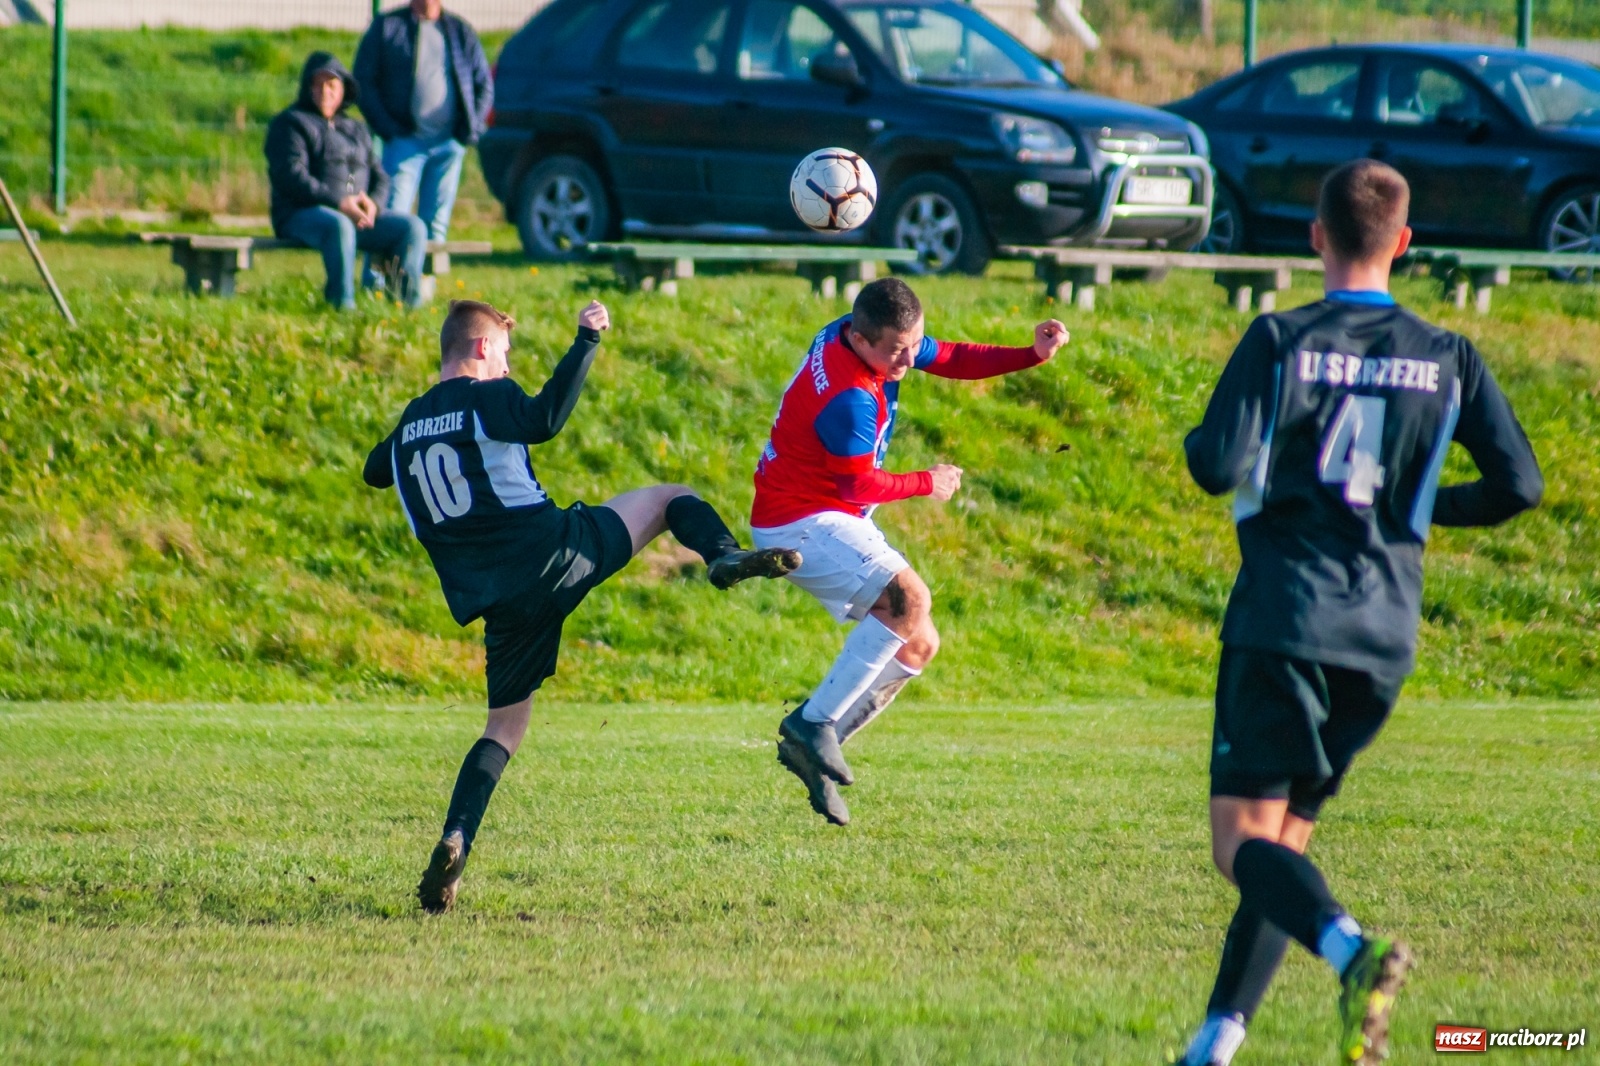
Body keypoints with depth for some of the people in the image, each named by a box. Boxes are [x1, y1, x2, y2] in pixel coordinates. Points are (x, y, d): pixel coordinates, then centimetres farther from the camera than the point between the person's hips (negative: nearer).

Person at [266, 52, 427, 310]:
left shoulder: (356, 130, 26)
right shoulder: (290, 123, 6)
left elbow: (379, 177, 19)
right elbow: (292, 177, -9)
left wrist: (373, 202, -7)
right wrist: (339, 203, -19)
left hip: (356, 214, 6)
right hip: (302, 216, -6)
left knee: (413, 227, -15)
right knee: (339, 226, -40)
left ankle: (409, 305, -26)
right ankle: (342, 306, -46)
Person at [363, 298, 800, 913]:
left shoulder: (411, 422, 16)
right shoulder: (486, 399, -3)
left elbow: (375, 472, 37)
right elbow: (543, 421, -26)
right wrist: (586, 343, -20)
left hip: (497, 599, 5)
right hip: (552, 553, -5)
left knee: (505, 724, 15)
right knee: (669, 498, 13)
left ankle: (455, 843, -5)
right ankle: (726, 557, -21)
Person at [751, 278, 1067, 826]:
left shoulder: (880, 337, -2)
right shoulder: (848, 399, -29)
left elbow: (950, 359, 10)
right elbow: (859, 485, -19)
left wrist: (1031, 354, -4)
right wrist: (927, 483, -3)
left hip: (835, 521, 10)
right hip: (801, 523, -10)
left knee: (918, 646, 7)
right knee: (909, 597, -31)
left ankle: (812, 743, 11)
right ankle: (813, 723, -24)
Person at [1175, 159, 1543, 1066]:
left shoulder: (1281, 341, -5)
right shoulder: (1448, 359, 6)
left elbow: (1217, 468, -14)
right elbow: (1520, 485, 1)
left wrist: (1199, 440, 10)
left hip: (1282, 622, -4)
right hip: (1386, 636, 4)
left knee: (1245, 842, -6)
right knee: (1288, 838, 16)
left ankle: (1351, 949, -34)